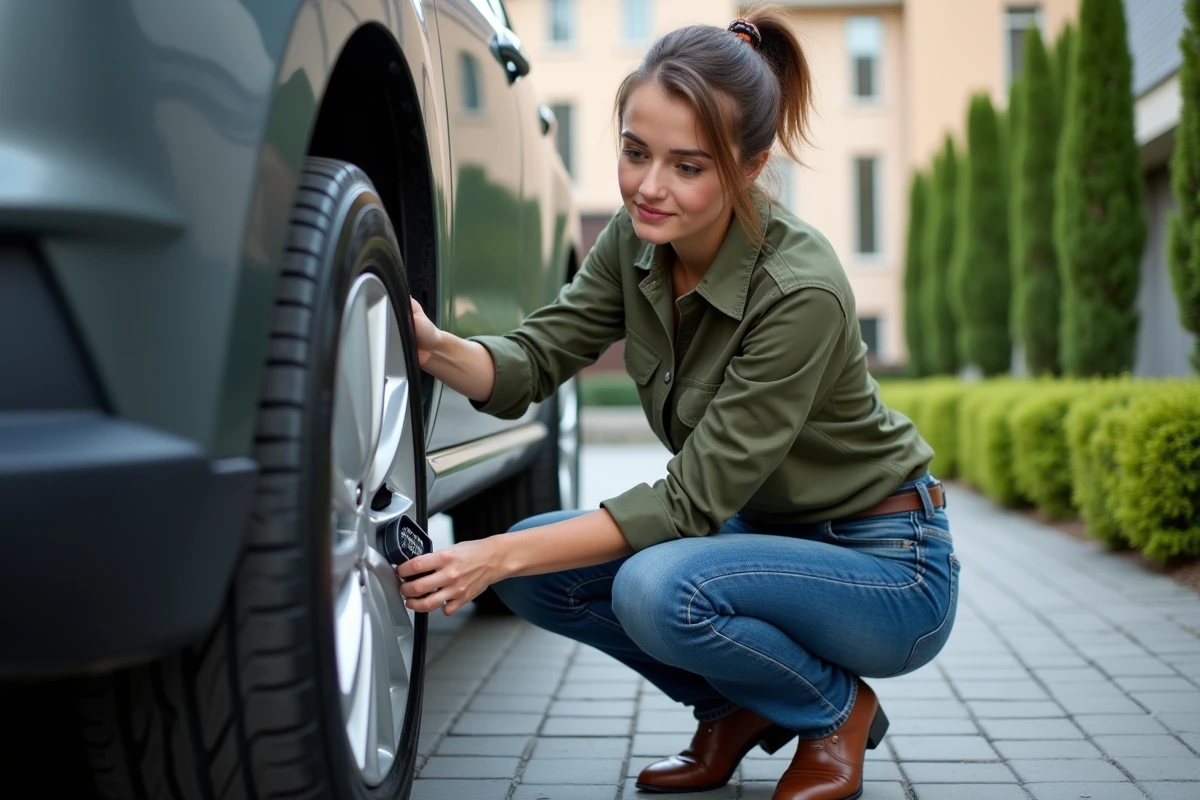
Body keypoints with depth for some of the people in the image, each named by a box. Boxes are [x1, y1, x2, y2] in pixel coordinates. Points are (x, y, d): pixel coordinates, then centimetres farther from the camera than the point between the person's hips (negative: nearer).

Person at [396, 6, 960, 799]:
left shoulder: (801, 290, -30)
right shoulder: (636, 241, -8)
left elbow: (692, 500, -28)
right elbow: (533, 362, -9)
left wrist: (500, 555, -31)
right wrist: (436, 346, -31)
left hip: (886, 563, -7)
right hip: (770, 533, 7)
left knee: (659, 588, -32)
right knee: (536, 567, -8)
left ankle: (838, 713, -1)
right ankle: (738, 711, 12)